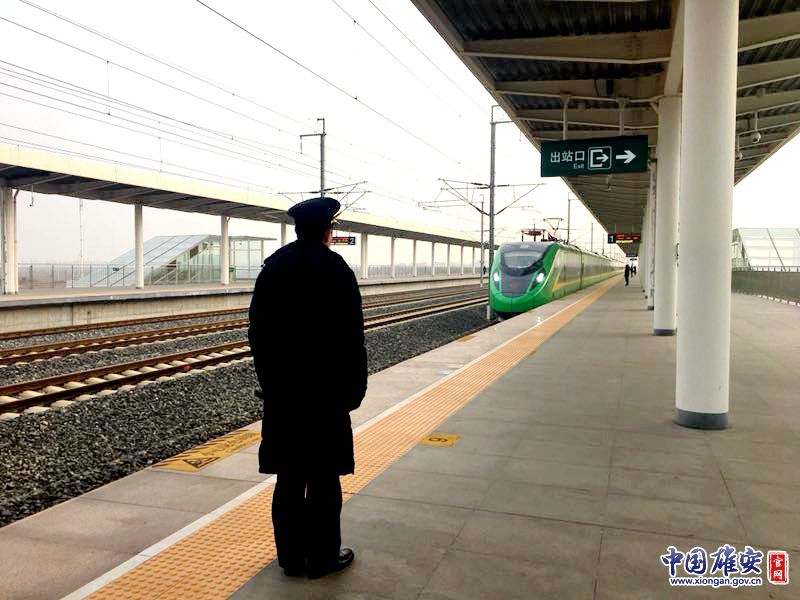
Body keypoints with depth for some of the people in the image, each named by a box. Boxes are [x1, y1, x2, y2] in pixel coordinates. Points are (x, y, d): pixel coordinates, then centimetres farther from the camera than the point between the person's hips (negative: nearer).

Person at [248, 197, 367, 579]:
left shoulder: (272, 267, 5)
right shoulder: (335, 268, -10)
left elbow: (257, 330, 9)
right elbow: (351, 336, -11)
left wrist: (268, 378, 15)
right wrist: (354, 388, -2)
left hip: (280, 390, 5)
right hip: (324, 389, -5)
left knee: (288, 476, 12)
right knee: (323, 476, 6)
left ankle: (290, 556, 22)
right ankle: (322, 556, 17)